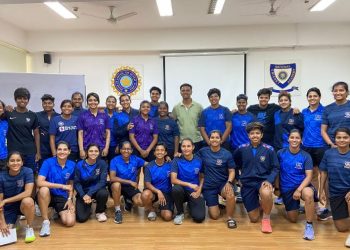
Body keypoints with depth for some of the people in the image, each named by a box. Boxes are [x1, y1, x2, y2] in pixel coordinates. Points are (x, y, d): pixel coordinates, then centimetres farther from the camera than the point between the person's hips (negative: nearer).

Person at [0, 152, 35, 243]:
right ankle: (14, 221, 20)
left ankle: (29, 228, -10)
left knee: (28, 201, -36)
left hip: (23, 205, -1)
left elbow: (28, 193, -25)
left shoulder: (27, 171, -16)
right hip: (8, 208, 2)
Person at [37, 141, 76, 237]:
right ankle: (45, 222, -19)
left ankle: (59, 212, 20)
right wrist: (62, 186, -25)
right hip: (48, 196, -2)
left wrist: (70, 199, -5)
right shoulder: (48, 162, -15)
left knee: (70, 222, -17)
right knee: (44, 189, -38)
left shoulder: (72, 165, -4)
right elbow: (39, 182, -27)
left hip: (63, 197, 2)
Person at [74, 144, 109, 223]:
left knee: (103, 193, -36)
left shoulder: (102, 163, -12)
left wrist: (89, 194, -27)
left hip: (97, 190, 0)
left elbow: (102, 181, -18)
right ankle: (88, 207, 21)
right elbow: (77, 183, -8)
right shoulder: (79, 165, -10)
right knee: (81, 218, -16)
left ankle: (100, 212, -3)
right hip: (83, 191, 0)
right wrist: (83, 195, -23)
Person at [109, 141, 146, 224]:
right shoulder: (115, 160, -14)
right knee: (116, 184, -38)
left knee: (141, 202, -23)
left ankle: (129, 200, 16)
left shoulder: (135, 159, -6)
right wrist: (130, 182, -25)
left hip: (131, 187, 2)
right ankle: (117, 211, -15)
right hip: (119, 186, -2)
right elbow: (112, 178, -24)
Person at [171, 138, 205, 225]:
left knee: (199, 218, -18)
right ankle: (180, 213, -8)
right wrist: (189, 184, -25)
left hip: (194, 192, 1)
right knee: (176, 189, -37)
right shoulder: (177, 160, -10)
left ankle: (190, 204, 18)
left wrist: (199, 190, -7)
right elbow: (173, 180, -17)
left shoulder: (199, 160, -4)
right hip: (182, 190, -1)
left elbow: (202, 177, 8)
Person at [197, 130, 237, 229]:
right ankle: (215, 204, 32)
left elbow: (232, 171, -4)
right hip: (209, 186, 1)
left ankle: (230, 217, -11)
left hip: (223, 183, -1)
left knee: (230, 195, -37)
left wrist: (229, 182, -21)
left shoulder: (227, 154, -4)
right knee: (214, 216, -5)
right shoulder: (203, 151, -2)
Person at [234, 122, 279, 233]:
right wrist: (241, 177, 7)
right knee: (254, 219, 3)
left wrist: (269, 180, -17)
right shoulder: (241, 149, -2)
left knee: (266, 193, -40)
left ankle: (266, 218, -10)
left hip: (263, 181, -2)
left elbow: (275, 168, -3)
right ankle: (258, 203, 38)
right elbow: (236, 164, 14)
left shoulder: (269, 149, -7)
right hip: (247, 183, 2)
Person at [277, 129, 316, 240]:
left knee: (308, 194, -39)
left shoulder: (306, 156, -8)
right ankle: (297, 206, 43)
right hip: (286, 189, 2)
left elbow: (309, 176, -14)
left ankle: (309, 225, -20)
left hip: (302, 185, -2)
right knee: (293, 219, 7)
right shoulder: (280, 153, -5)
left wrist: (299, 190, -27)